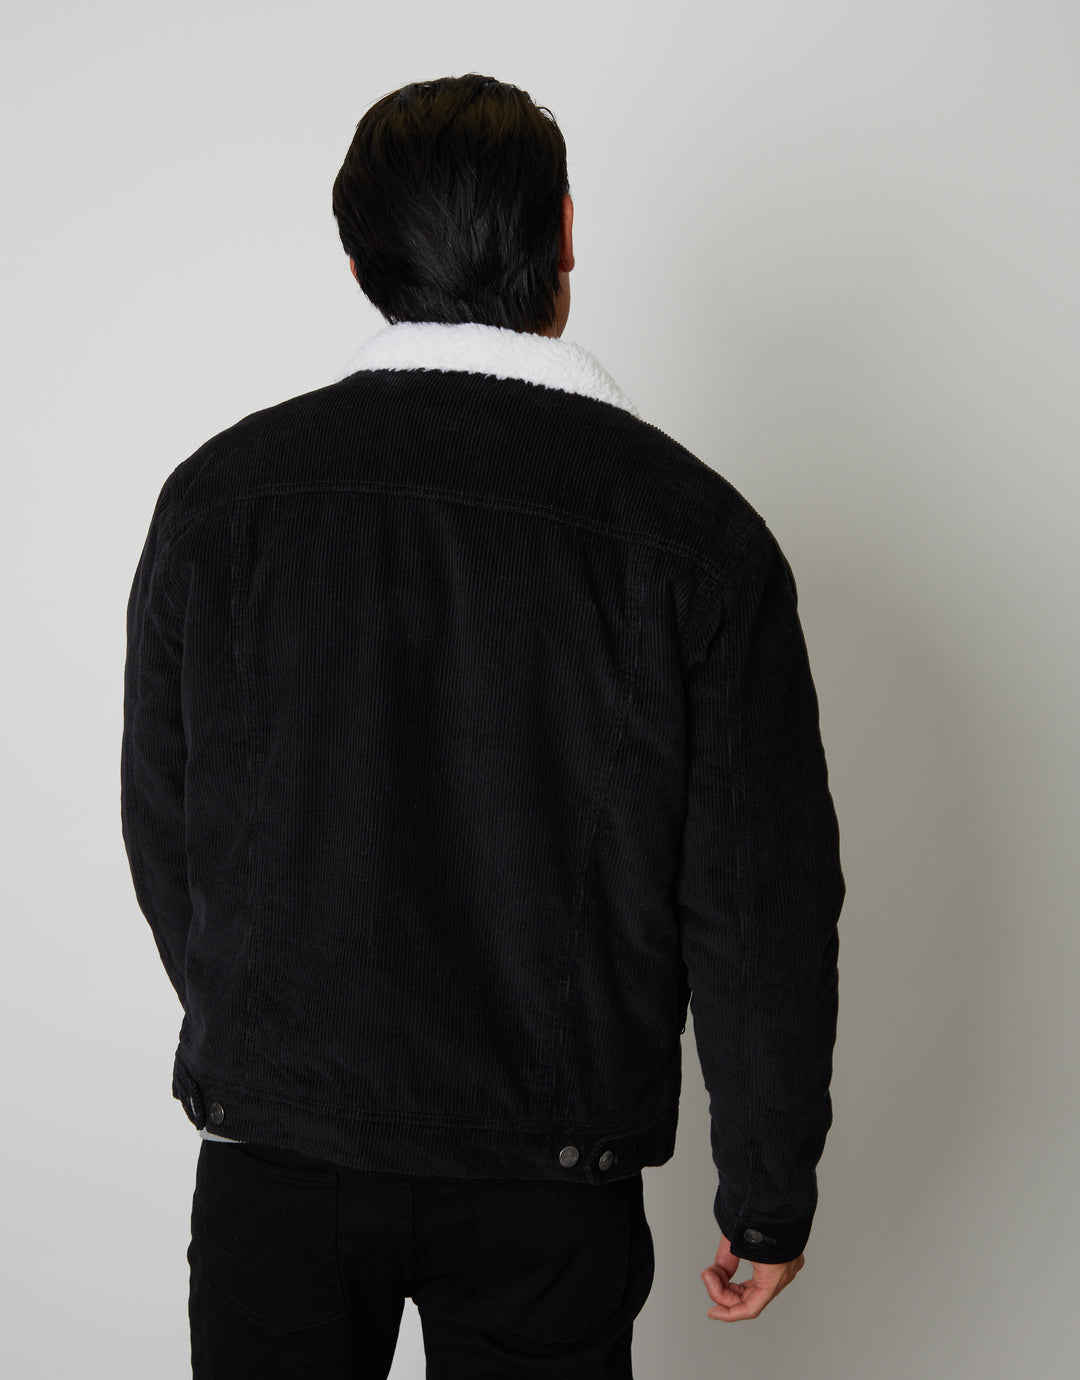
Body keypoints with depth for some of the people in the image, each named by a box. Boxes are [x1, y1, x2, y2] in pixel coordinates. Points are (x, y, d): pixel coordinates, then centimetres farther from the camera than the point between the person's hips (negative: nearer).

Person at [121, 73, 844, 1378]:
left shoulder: (219, 495, -6)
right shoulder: (695, 528, -11)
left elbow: (164, 840, 3)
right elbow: (760, 899, -8)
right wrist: (768, 1197, 4)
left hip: (274, 1145, 1)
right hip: (551, 1171, -1)